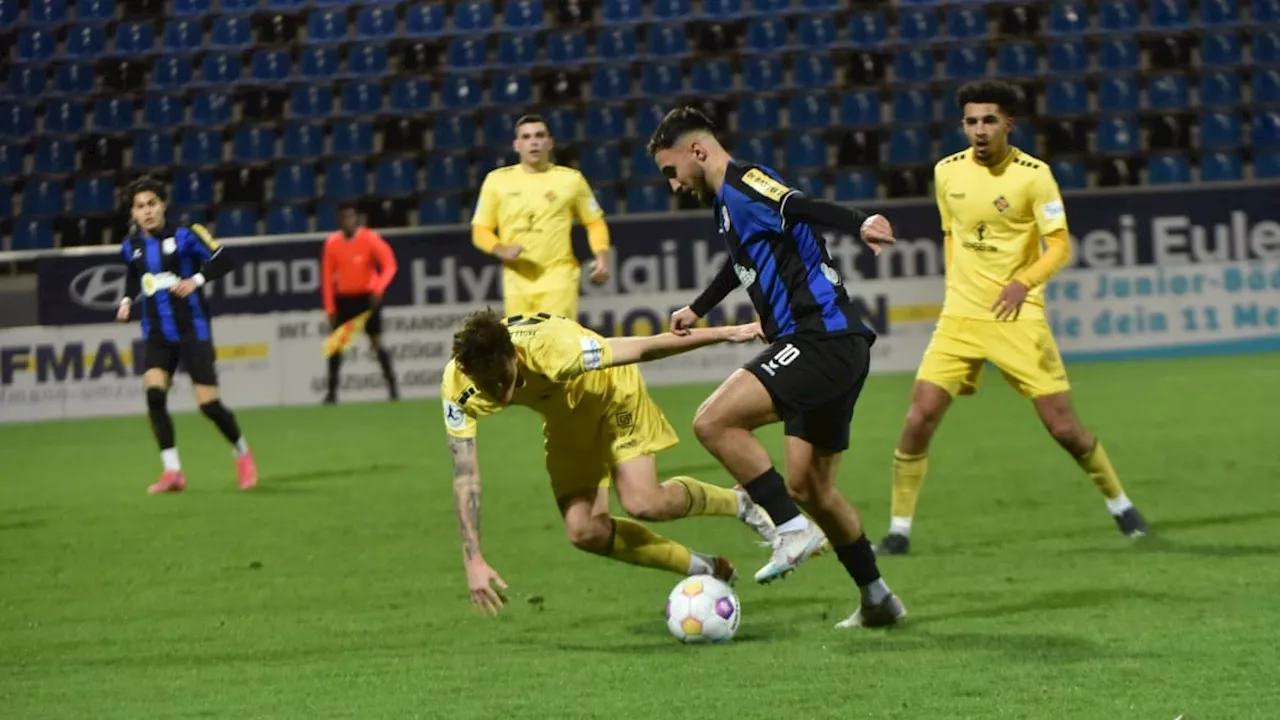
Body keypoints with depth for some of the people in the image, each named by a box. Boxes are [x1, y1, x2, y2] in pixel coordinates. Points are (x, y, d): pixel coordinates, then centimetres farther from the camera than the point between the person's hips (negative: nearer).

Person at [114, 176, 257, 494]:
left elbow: (222, 260, -7)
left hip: (192, 330, -3)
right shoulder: (131, 246, 3)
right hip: (157, 334, 3)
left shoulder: (183, 235, -10)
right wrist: (127, 302, 6)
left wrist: (196, 280, -21)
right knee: (154, 393, -20)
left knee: (208, 403, -5)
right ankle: (172, 472, -15)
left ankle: (243, 454, 24)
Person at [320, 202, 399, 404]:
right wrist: (330, 308, -2)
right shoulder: (332, 243, -1)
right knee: (336, 344, -2)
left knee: (377, 342, -5)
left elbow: (389, 265, -12)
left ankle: (393, 388, 2)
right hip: (344, 298, 3)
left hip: (367, 297, -2)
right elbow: (327, 277, 2)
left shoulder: (370, 239, -10)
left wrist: (378, 289, -27)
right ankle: (332, 392, 3)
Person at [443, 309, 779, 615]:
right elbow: (465, 474, -25)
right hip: (565, 419, 5)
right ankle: (704, 569, 10)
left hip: (611, 391, -5)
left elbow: (642, 349, -31)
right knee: (584, 531, -8)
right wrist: (473, 560, -30)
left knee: (642, 503, -22)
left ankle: (738, 503, 8)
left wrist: (725, 334, -22)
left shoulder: (553, 350, -42)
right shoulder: (458, 388, -30)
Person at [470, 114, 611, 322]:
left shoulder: (571, 179, 7)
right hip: (517, 282, 2)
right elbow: (480, 230, 10)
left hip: (559, 280, -2)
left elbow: (595, 222, 15)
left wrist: (601, 256, -3)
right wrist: (501, 250, -11)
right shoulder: (497, 180, 8)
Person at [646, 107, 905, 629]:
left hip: (822, 341, -10)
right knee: (808, 487, 14)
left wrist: (858, 224, -50)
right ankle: (878, 601, 23)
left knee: (714, 422, -19)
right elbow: (743, 262, 43)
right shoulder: (728, 203, 22)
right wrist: (698, 310, 60)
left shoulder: (743, 184, -9)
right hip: (834, 350, 10)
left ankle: (794, 531, -14)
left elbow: (798, 206, -30)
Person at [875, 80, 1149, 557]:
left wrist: (1023, 281, -25)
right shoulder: (947, 172, 4)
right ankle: (899, 529, 0)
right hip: (959, 317, 3)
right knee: (919, 419, -11)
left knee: (1063, 426, -3)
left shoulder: (1033, 175, -9)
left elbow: (1060, 246, -10)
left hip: (1018, 317, -3)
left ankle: (1119, 505, 21)